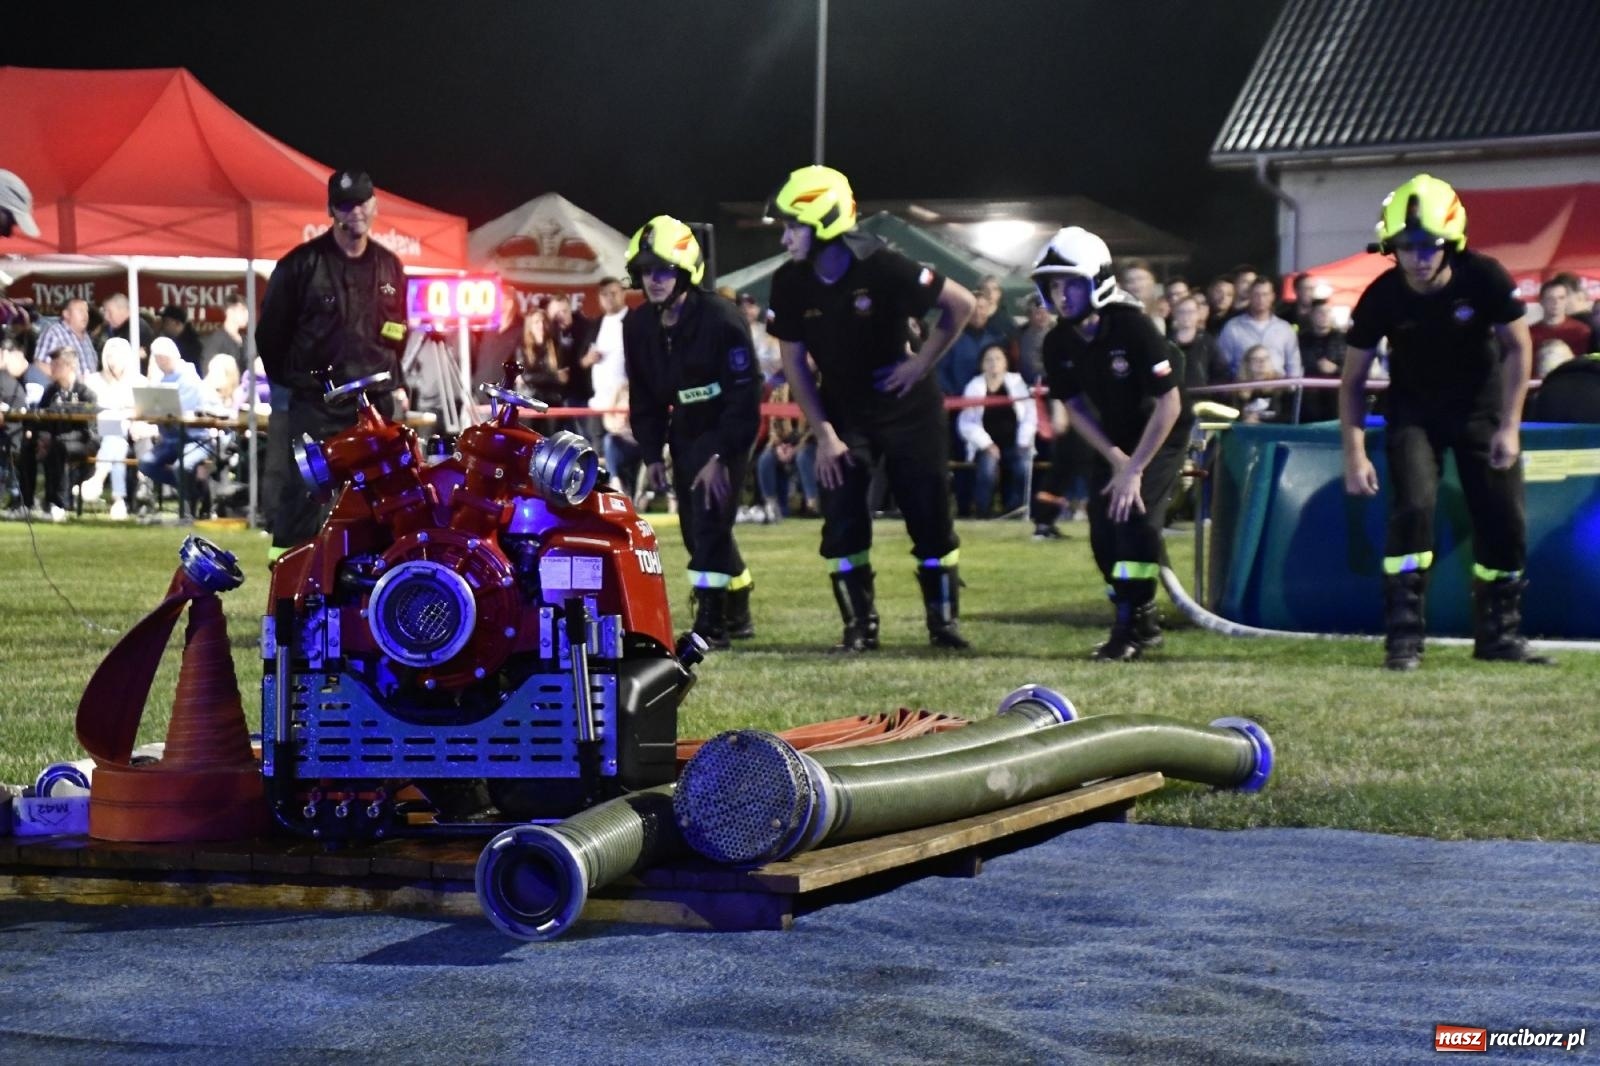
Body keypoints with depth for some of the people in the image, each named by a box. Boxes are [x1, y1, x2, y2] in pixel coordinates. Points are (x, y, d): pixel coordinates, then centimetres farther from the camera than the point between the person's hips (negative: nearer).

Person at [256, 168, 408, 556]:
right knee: (303, 494, -7)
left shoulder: (390, 267, 12)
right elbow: (271, 330, 3)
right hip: (313, 404, -4)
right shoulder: (301, 264, -3)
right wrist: (284, 384, 4)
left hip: (375, 403, 4)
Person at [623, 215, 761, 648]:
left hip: (726, 429, -6)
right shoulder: (638, 326, -3)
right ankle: (737, 614, 24)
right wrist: (652, 453, 2)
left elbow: (744, 395, -21)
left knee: (710, 520, -16)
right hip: (685, 431, 6)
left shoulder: (722, 320, -22)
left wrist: (720, 455, -23)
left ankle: (711, 624, -14)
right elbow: (644, 396, 8)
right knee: (695, 528, 7)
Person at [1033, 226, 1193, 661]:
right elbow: (1076, 407, 2)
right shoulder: (1059, 344, -11)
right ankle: (1143, 623, 18)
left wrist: (1135, 469, -25)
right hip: (1115, 438, 6)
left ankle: (1130, 629, -13)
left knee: (1134, 515, -22)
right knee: (1103, 532, -1)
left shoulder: (1132, 327, -29)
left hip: (1162, 432, -6)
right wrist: (1115, 458, -10)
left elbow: (1169, 404, -26)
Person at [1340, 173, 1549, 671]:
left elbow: (1518, 347, -9)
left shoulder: (1484, 278, -21)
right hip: (1415, 411, -1)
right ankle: (1403, 637, -16)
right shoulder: (1381, 297, -20)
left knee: (1503, 520, -3)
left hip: (1481, 405, 1)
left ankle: (1499, 634, 14)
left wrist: (1509, 426, -13)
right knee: (1414, 507, -21)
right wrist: (1354, 454, -15)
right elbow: (1353, 378, -10)